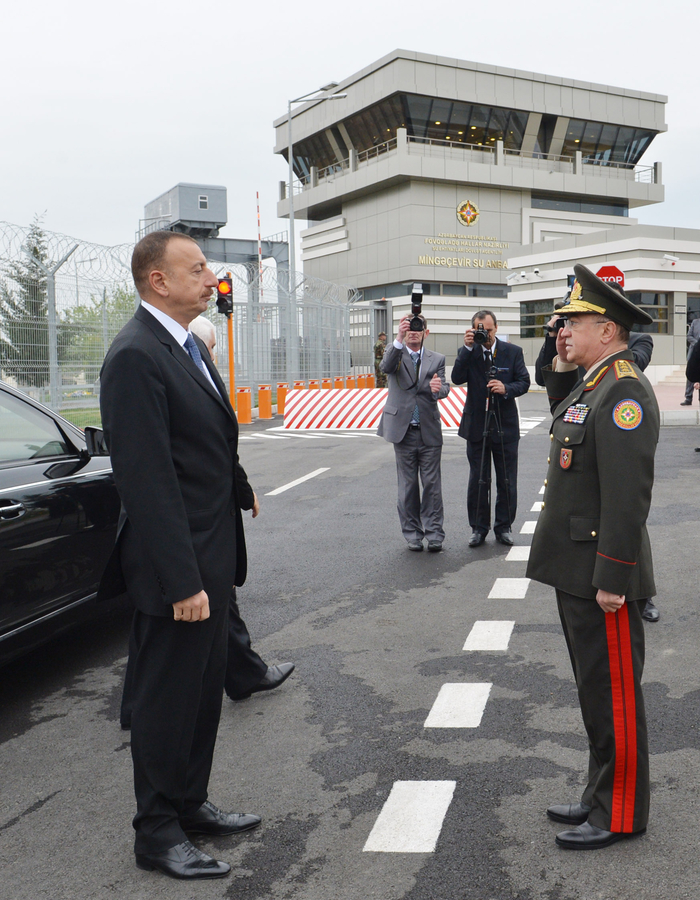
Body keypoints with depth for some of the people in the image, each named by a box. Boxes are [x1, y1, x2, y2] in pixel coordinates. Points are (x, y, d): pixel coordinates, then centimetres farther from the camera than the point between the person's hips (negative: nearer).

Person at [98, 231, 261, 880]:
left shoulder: (189, 347, 12)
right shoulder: (135, 356, -19)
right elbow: (146, 479, -23)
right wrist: (181, 581, -23)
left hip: (211, 558, 9)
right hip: (176, 565, -9)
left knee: (202, 691, 20)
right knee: (166, 700, 6)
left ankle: (190, 804, 37)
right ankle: (157, 834, 24)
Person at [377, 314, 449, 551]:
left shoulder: (437, 359, 9)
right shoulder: (395, 354, 4)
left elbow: (444, 388, -3)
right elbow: (386, 367, -20)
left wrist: (437, 388, -29)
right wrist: (399, 339, -37)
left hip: (429, 432, 1)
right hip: (403, 431, -1)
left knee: (432, 484, 1)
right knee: (407, 486, 7)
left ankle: (434, 534, 8)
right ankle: (412, 534, 16)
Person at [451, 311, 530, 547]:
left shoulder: (513, 352, 2)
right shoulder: (468, 353, 1)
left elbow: (524, 382, 0)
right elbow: (457, 379, -14)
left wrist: (506, 389, -20)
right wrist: (468, 348, -20)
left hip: (506, 425, 0)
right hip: (476, 426, 0)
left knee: (507, 482, 6)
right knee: (478, 481, 6)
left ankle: (504, 527, 20)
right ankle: (479, 528, 17)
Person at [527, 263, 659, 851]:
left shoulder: (625, 390, -19)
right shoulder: (594, 382, 12)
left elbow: (628, 493, -25)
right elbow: (566, 423, 33)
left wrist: (612, 579, -24)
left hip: (602, 574, -10)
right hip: (576, 568, 11)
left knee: (613, 693, 4)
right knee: (596, 688, 20)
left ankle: (620, 815, 20)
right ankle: (602, 795, 35)